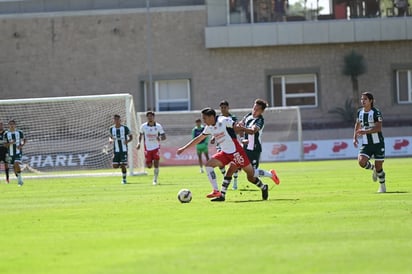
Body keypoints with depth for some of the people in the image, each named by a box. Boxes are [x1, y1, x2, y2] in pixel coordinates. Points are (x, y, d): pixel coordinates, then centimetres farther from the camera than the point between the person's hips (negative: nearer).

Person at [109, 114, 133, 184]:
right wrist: (110, 140, -4)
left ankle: (124, 179, 7)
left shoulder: (125, 128, -4)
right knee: (115, 166, -4)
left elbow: (131, 137, 3)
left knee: (123, 165, -8)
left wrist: (128, 141, -18)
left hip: (124, 150, -3)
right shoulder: (112, 128, 6)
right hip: (116, 150, 3)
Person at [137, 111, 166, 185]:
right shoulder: (143, 126, -3)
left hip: (156, 148, -1)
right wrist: (139, 143, -2)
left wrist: (160, 138, -29)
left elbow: (164, 137, -6)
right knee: (149, 166, 0)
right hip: (147, 148, 1)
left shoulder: (158, 126, -7)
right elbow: (141, 134, 13)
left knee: (156, 164, -12)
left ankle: (155, 180, 1)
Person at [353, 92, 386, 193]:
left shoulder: (376, 112, -14)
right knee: (361, 161, -19)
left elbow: (378, 128, -22)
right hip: (366, 144, 4)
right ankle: (373, 168, 14)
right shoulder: (360, 112, 4)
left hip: (378, 143, -4)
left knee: (378, 166, 0)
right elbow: (358, 124, 20)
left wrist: (365, 131, -33)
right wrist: (355, 137, 9)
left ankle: (382, 186, 24)